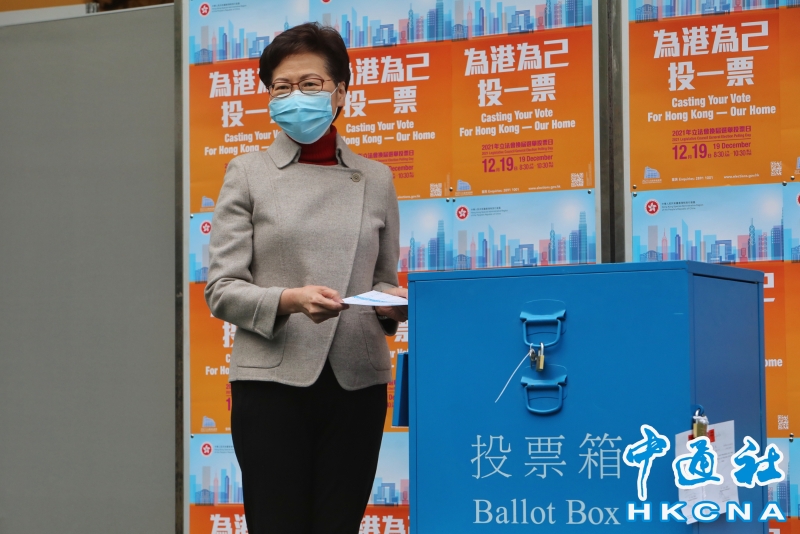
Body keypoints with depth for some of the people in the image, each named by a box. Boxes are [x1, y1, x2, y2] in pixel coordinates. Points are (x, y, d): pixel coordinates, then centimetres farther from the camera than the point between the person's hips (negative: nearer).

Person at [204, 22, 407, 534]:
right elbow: (221, 289, -1)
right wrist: (290, 300, -19)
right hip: (273, 380, -2)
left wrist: (392, 302, -6)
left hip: (358, 382, 3)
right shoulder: (249, 174, 5)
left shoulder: (376, 179, 12)